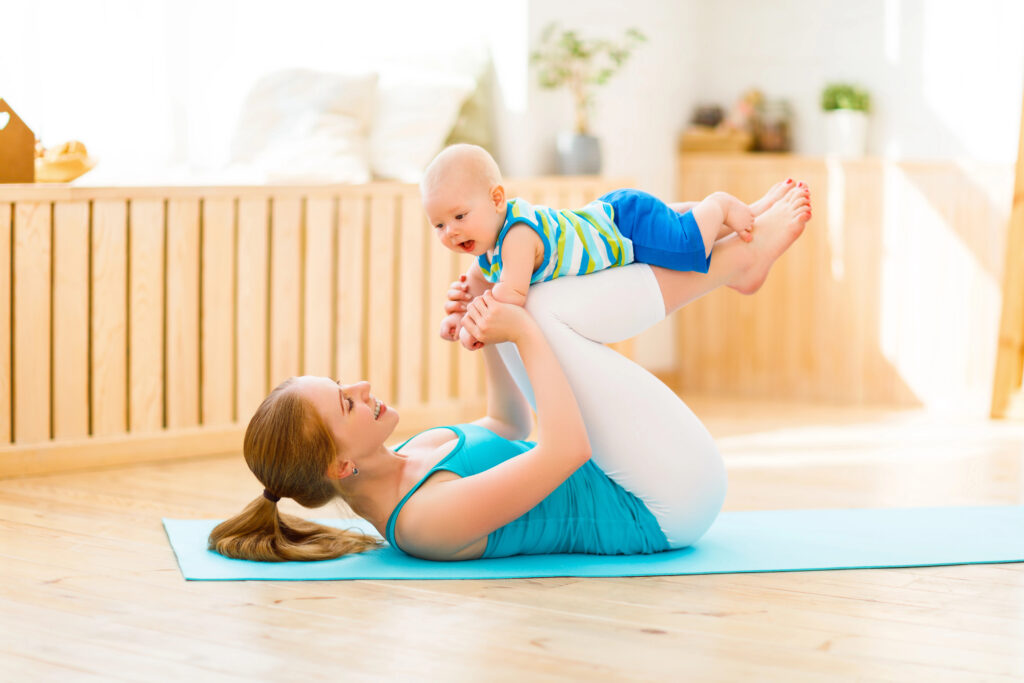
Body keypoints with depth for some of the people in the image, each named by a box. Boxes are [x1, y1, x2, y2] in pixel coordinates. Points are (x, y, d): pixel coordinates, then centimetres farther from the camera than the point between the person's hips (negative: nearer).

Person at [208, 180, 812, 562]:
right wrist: (524, 333, -24)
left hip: (637, 495, 9)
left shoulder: (397, 467, 2)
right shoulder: (427, 519, -29)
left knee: (536, 315, 10)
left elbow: (512, 425, 17)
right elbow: (566, 450, -34)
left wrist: (491, 336, 3)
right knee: (544, 309, -19)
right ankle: (738, 257, 0)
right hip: (670, 501, -9)